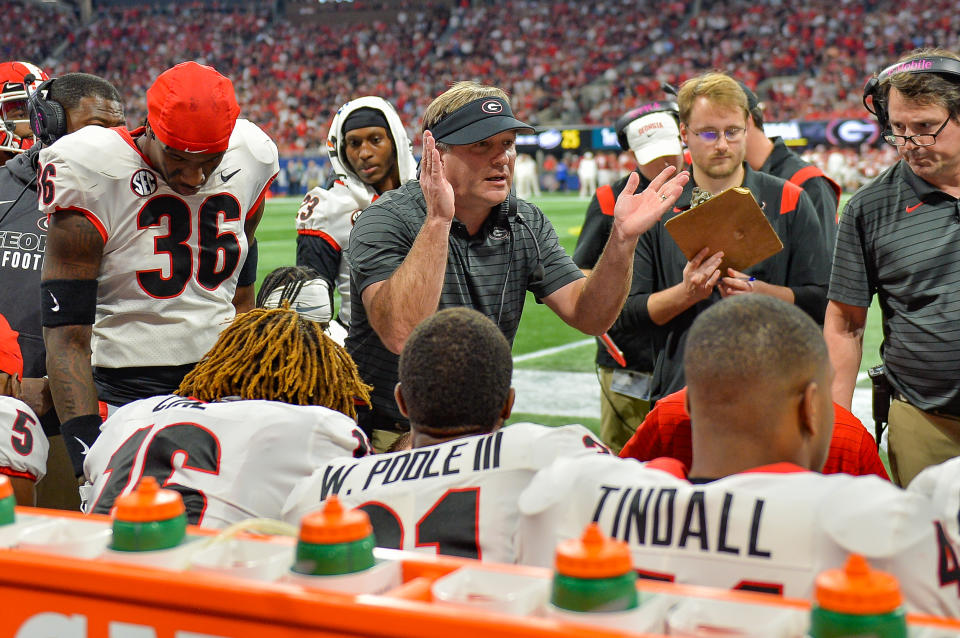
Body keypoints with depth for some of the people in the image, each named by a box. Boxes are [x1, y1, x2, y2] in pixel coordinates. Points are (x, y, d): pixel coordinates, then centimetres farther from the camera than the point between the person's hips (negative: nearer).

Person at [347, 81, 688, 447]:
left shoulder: (525, 225, 3)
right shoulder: (386, 221, -14)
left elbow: (589, 317, -3)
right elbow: (400, 334, -31)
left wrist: (622, 239, -17)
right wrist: (438, 222, -36)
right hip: (388, 438, -4)